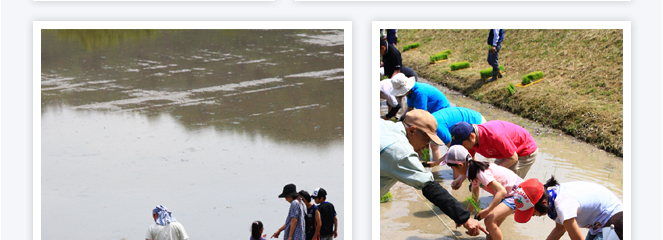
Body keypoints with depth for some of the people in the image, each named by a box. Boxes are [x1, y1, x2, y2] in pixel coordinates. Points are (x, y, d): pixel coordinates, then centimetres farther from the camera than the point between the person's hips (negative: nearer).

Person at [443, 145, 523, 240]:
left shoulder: (481, 173, -27)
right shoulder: (473, 172, 4)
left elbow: (501, 191, -34)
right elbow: (474, 198, 15)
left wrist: (487, 211, -34)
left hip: (516, 192, -10)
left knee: (489, 221, -21)